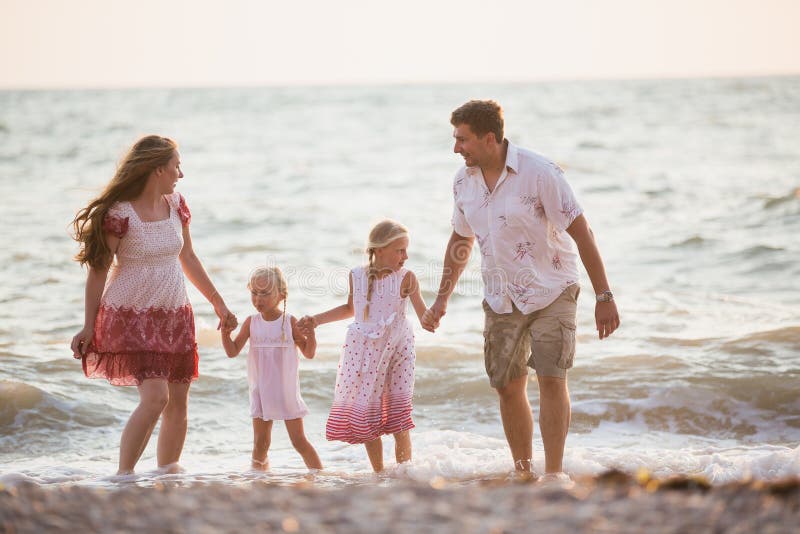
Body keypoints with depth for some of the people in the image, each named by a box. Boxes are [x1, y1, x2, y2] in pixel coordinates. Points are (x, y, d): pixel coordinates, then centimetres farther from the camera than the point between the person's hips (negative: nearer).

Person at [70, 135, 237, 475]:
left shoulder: (175, 205, 4)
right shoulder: (119, 214, -16)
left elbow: (188, 259, 16)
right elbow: (98, 271, -11)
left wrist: (218, 304, 21)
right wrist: (88, 327, -10)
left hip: (175, 317, 7)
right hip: (132, 317, -7)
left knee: (178, 401, 5)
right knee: (155, 397, -19)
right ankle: (123, 478, -11)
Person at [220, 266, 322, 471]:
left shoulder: (290, 322, -7)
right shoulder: (251, 323, -2)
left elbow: (309, 353, -4)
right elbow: (233, 351, -1)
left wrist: (310, 332, -22)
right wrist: (225, 333, -18)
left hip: (286, 391, -2)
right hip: (261, 392, 2)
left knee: (299, 440, 3)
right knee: (260, 444, 4)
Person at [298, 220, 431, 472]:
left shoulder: (406, 278, -8)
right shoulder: (357, 276, 0)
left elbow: (426, 318, -11)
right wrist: (317, 319, 17)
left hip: (396, 351, -3)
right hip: (363, 351, 3)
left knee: (398, 419, -5)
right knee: (365, 414, 3)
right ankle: (379, 473, 14)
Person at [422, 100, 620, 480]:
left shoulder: (539, 173, -18)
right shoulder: (464, 181, 0)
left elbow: (581, 232, -16)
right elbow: (461, 240, 16)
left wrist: (604, 297, -17)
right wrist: (442, 299, 16)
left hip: (551, 291, -5)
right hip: (501, 299, 5)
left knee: (551, 379, -14)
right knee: (508, 387, 5)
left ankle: (554, 474, -10)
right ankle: (523, 474, 16)